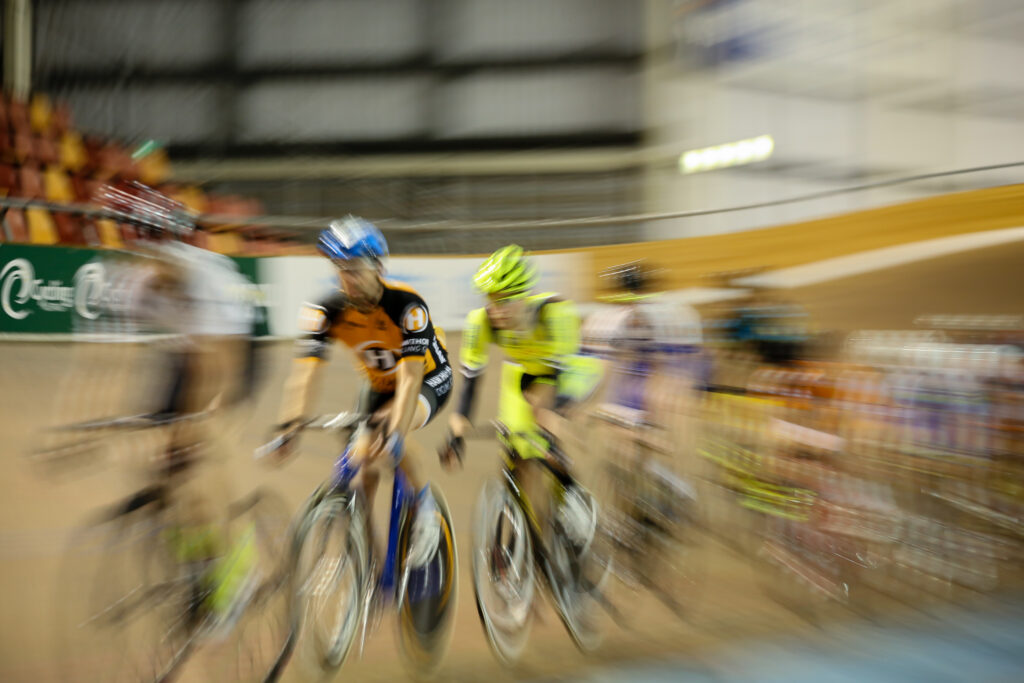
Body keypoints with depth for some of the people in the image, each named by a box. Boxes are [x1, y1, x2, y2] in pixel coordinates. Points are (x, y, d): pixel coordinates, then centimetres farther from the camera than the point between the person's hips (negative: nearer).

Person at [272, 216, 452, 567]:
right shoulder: (327, 309, -21)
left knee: (387, 434, -32)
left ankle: (424, 504, -9)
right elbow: (305, 370, -28)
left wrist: (395, 433, -50)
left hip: (429, 381, -5)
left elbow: (410, 376, -39)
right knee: (363, 465, -6)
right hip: (379, 384, 5)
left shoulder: (407, 304, -32)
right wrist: (289, 425, -42)